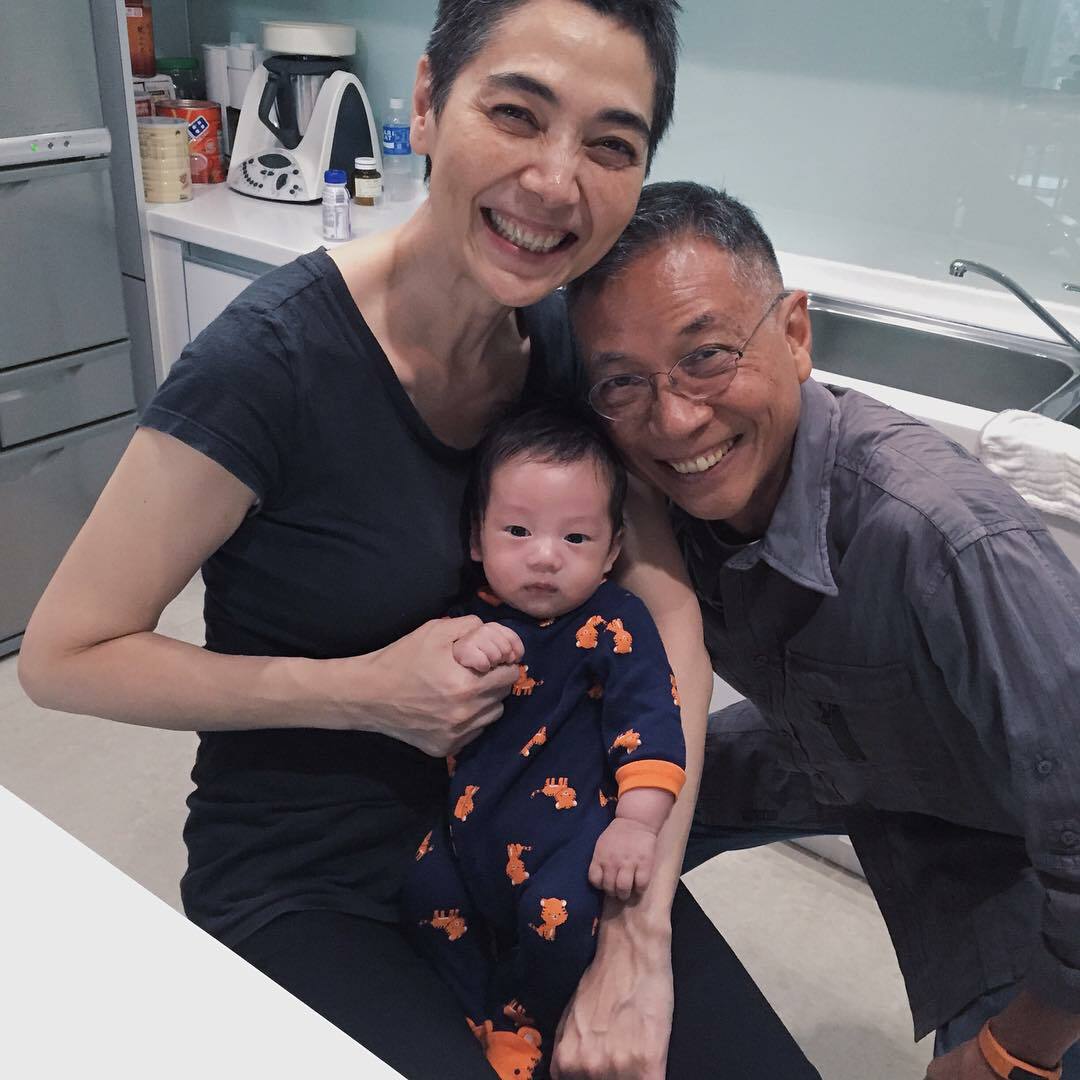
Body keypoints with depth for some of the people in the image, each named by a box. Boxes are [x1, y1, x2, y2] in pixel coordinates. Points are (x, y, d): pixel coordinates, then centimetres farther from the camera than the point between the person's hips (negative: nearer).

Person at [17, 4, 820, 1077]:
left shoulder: (569, 338, -6)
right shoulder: (274, 356, -24)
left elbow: (666, 607, -11)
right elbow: (62, 655, -15)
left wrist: (638, 937, -19)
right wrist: (362, 691, -24)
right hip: (306, 886, -4)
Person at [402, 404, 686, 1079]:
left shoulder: (614, 624, -11)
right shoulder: (468, 615, 1)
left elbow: (649, 721, -17)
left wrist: (637, 821, -29)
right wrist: (457, 662, -22)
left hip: (572, 832, -5)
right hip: (472, 819, 5)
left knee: (560, 911, -26)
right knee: (426, 892, -8)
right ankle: (480, 1023, 18)